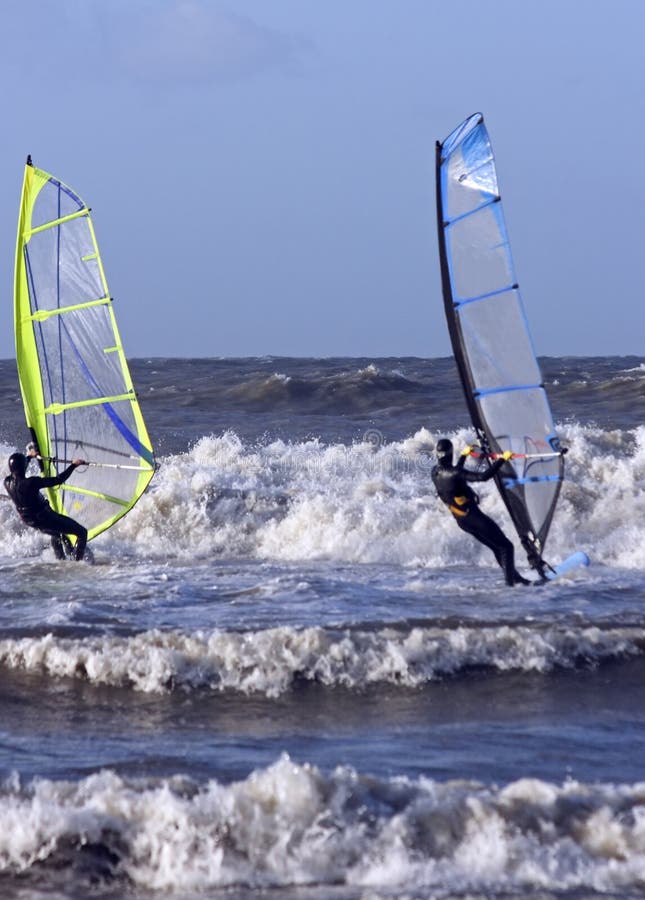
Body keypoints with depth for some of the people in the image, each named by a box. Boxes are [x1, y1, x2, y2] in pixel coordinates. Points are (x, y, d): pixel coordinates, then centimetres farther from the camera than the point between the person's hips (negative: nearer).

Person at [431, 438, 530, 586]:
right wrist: (502, 459, -26)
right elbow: (484, 476, -33)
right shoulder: (455, 473, -26)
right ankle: (512, 580, -9)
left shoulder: (435, 472, 1)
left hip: (461, 520, 9)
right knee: (506, 547, -2)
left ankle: (513, 577, 21)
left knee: (497, 547, 19)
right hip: (474, 517, -9)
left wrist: (464, 455, 34)